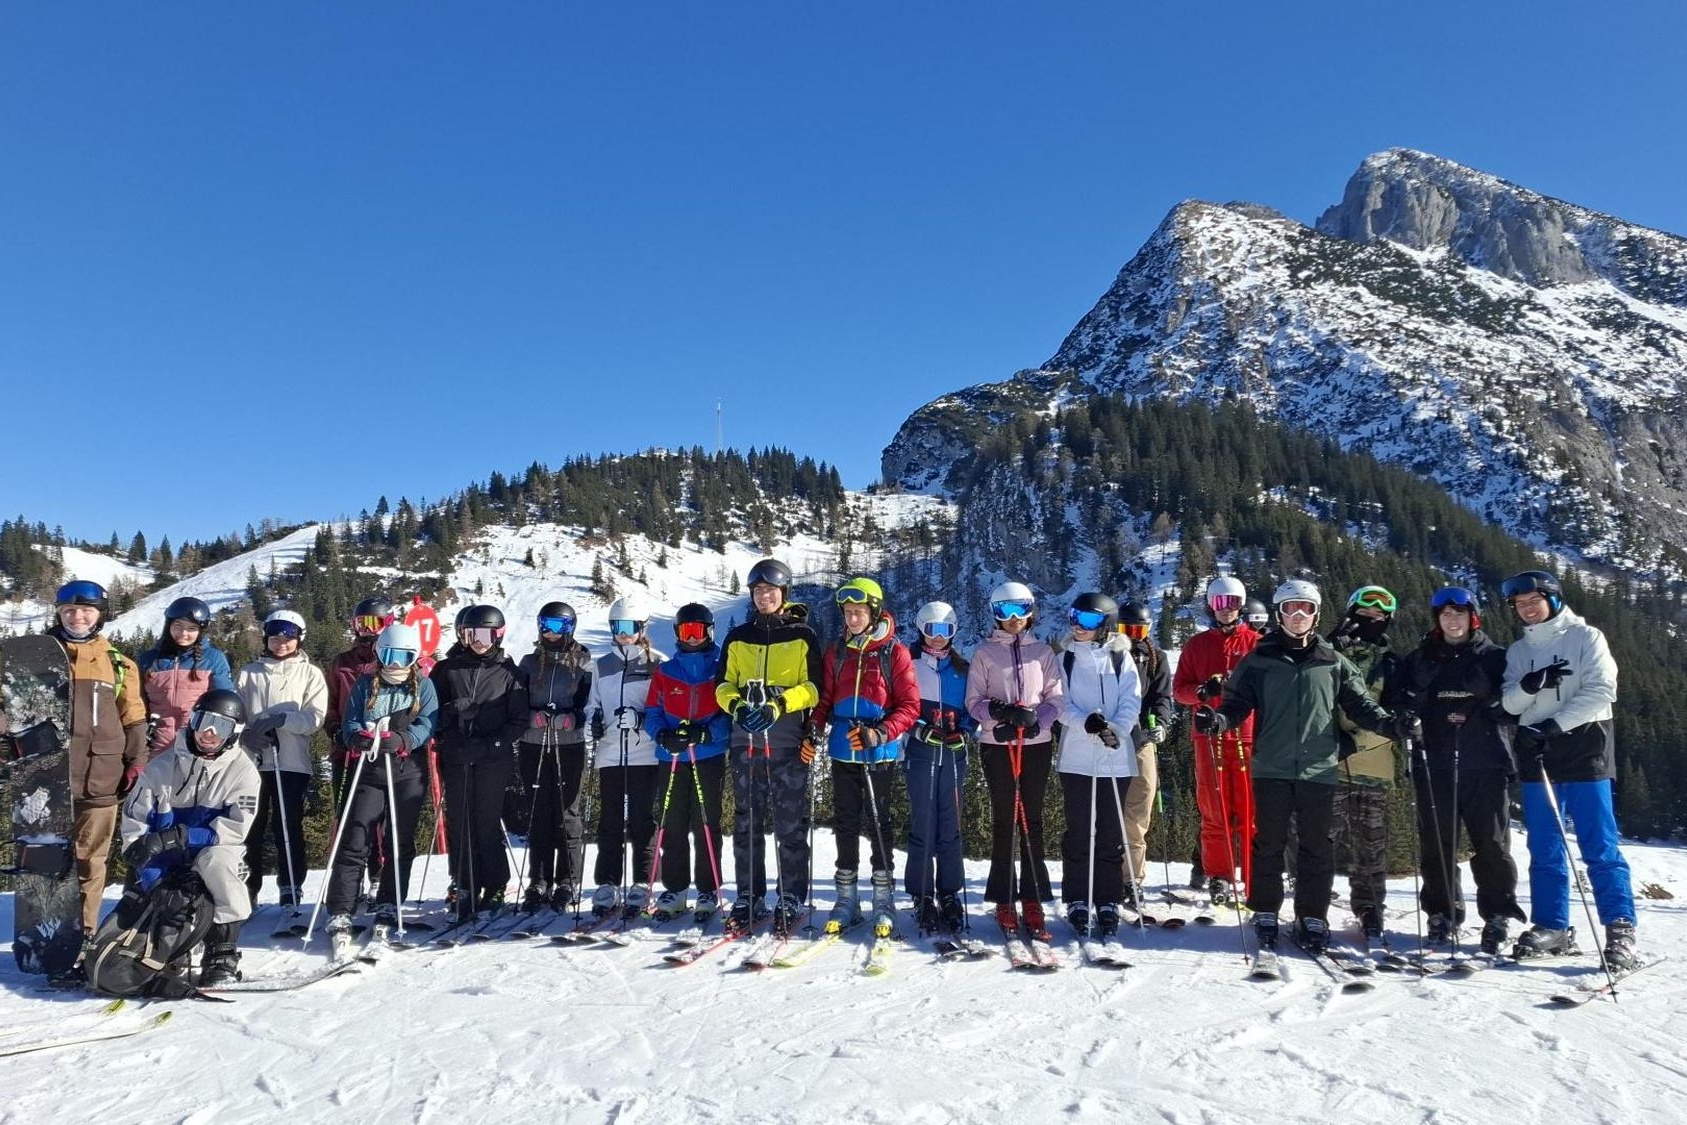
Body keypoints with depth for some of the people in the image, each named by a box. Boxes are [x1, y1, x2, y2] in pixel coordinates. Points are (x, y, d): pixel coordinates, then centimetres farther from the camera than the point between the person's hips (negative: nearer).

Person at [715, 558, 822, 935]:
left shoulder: (802, 636, 5)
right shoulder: (738, 637, 15)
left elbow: (814, 687, -1)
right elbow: (723, 684, 14)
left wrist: (779, 705, -16)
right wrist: (736, 705, -8)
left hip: (788, 740, -3)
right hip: (745, 740, 3)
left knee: (790, 823, -2)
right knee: (746, 822, 6)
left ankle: (791, 898, 7)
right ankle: (749, 897, 14)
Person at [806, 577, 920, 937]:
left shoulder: (894, 653, -4)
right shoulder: (836, 652, 9)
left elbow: (909, 706, -6)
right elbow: (825, 698, 12)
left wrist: (880, 734, -20)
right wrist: (813, 731, -5)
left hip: (879, 754, -4)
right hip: (842, 752, 4)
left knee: (877, 824, 2)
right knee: (845, 824, 9)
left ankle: (883, 901, 11)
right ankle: (846, 899, 18)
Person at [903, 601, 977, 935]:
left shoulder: (961, 668, 14)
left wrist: (965, 732, -3)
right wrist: (922, 729, -12)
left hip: (954, 754, 3)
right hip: (921, 752, -2)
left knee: (951, 827, 4)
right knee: (922, 825, -4)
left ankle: (950, 895, 12)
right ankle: (922, 897, 5)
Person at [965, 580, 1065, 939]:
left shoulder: (1042, 652, 9)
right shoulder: (985, 653, 5)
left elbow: (1056, 698, 4)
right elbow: (973, 700, 1)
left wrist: (1033, 718, -14)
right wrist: (999, 713, -17)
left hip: (1037, 744, 1)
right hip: (997, 745, -1)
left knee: (1031, 820, 3)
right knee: (1003, 821, 2)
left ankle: (1033, 900, 6)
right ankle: (1004, 900, 8)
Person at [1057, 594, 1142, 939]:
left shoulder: (1121, 659, 6)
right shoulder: (1064, 659, 7)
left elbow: (1131, 703, -1)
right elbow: (1061, 705, 0)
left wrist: (1115, 729, -19)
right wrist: (1085, 722, -20)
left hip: (1116, 758, 0)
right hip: (1076, 758, 0)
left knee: (1111, 833, 5)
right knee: (1078, 832, 3)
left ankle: (1108, 903, 14)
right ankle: (1077, 902, 13)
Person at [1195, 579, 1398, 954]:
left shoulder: (1333, 663, 10)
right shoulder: (1259, 660, 6)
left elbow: (1359, 704, 10)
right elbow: (1238, 701, 3)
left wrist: (1388, 723, -8)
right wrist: (1219, 719, -18)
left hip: (1318, 768, 1)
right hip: (1272, 767, -1)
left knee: (1317, 847, 6)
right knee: (1268, 844, 4)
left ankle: (1312, 918, 18)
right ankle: (1265, 915, 16)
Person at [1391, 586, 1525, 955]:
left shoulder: (1495, 657, 9)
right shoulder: (1417, 660, 14)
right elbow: (1394, 701, 11)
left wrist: (1477, 709, -13)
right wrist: (1409, 712, -10)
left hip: (1486, 762, -1)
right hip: (1434, 762, 2)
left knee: (1492, 842, -1)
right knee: (1435, 842, 4)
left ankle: (1497, 917, 7)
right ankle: (1442, 913, 16)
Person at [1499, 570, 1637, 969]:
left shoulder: (1585, 637, 1)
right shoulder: (1518, 651, 14)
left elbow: (1601, 690, -9)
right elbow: (1510, 703, 7)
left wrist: (1554, 724, -17)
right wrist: (1529, 686, -15)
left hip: (1584, 753, -4)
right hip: (1536, 757, 4)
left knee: (1600, 846, -5)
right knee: (1544, 848, 7)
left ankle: (1620, 930, 2)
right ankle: (1551, 927, 13)